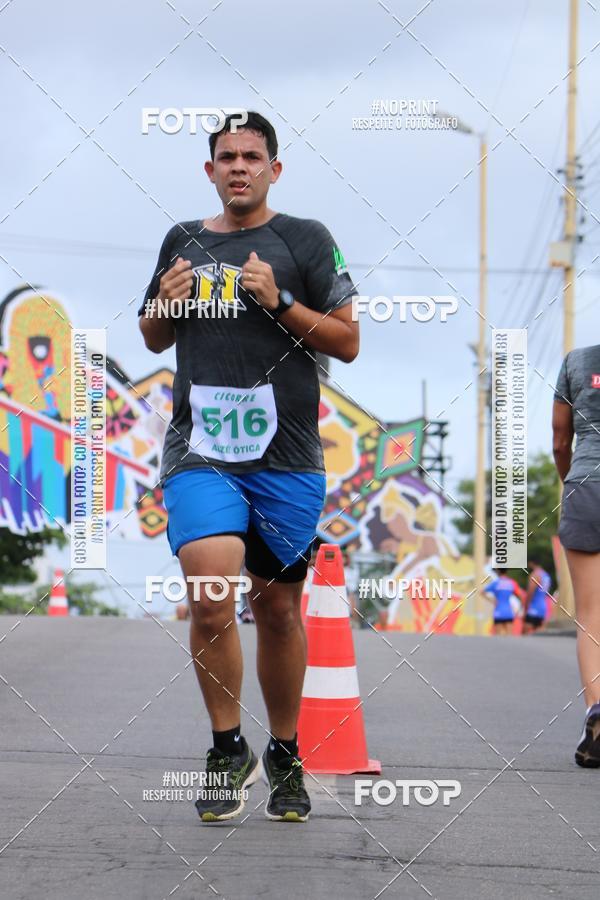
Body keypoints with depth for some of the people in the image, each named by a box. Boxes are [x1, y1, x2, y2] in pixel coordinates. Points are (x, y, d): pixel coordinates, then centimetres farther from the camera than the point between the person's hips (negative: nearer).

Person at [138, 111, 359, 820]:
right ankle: (228, 749, -2)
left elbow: (347, 341, 2)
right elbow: (154, 338, 26)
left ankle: (284, 759, 27)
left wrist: (280, 302, -12)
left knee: (278, 608, 8)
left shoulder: (304, 240, 5)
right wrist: (166, 303, 4)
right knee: (210, 595, -19)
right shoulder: (183, 242, 14)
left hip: (286, 456, -1)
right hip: (199, 451, 1)